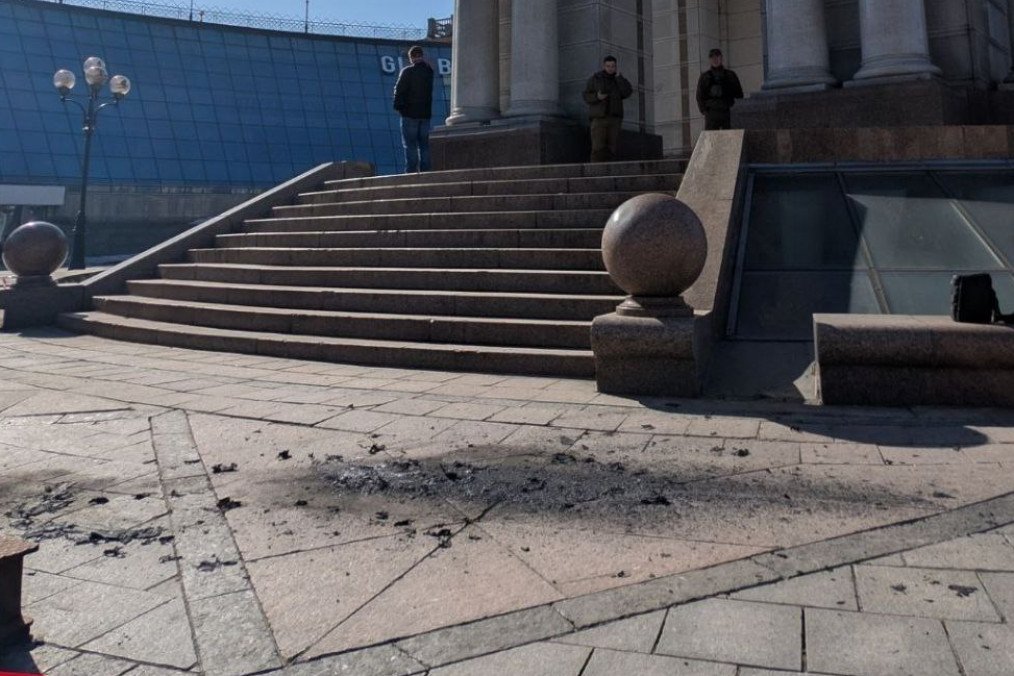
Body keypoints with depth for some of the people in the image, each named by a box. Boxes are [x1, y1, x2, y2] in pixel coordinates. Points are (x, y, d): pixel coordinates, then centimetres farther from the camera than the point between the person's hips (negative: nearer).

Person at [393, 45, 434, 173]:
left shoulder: (407, 71, -10)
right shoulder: (429, 70, 5)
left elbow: (399, 90, -12)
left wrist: (398, 106, 0)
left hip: (410, 113, -5)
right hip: (425, 113, 5)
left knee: (410, 144, -3)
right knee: (424, 144, 9)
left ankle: (411, 171, -7)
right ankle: (425, 171, 9)